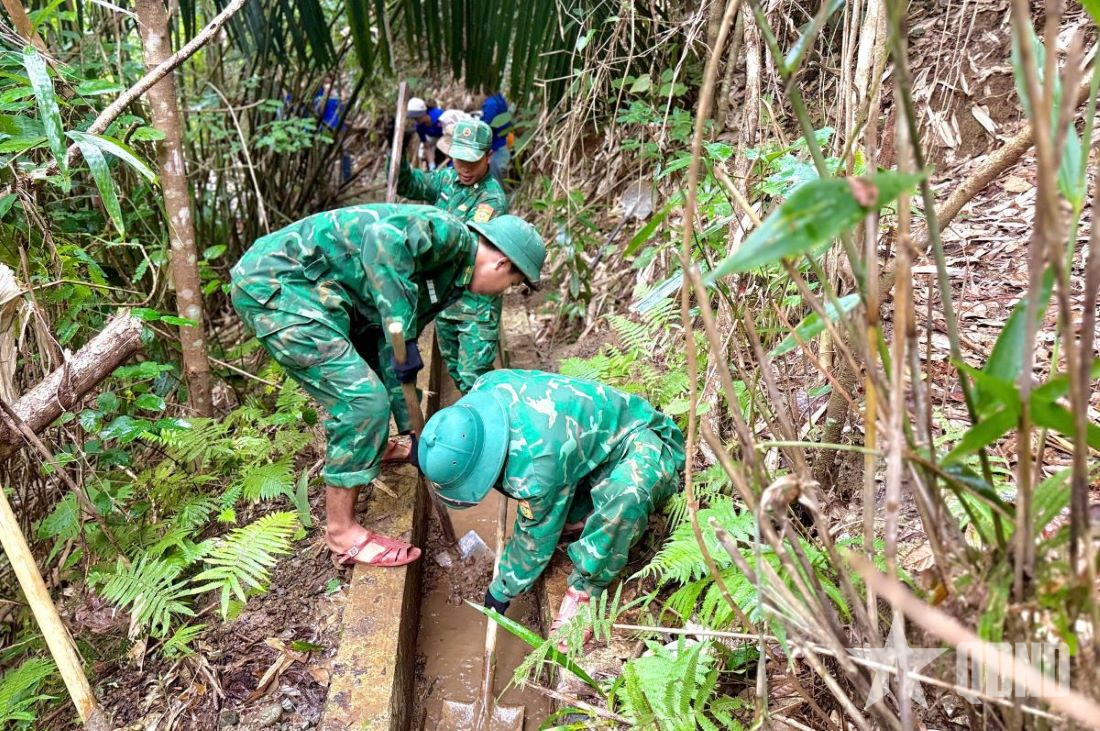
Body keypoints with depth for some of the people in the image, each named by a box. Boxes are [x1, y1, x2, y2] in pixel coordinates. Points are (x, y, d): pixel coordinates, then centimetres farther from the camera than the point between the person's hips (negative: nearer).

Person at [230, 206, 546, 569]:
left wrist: (410, 428, 19)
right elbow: (383, 239, -33)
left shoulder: (446, 279, 15)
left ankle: (367, 448, 51)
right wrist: (403, 337, -30)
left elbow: (391, 354, 18)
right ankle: (343, 533, 0)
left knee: (368, 363, 28)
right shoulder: (449, 231, -12)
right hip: (276, 284, -10)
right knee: (363, 398, -13)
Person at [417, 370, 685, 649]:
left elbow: (535, 538, -20)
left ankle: (586, 587, -17)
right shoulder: (486, 387, -20)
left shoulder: (535, 468, -38)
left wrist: (501, 591, -3)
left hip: (641, 445, -8)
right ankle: (579, 513, 7)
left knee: (626, 495, -38)